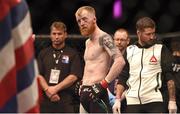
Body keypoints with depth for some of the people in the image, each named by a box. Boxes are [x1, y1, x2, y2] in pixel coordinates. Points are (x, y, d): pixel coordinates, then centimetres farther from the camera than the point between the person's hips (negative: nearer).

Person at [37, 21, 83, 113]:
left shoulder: (72, 54, 6)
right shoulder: (43, 53, 15)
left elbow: (74, 76, -3)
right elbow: (39, 75, 7)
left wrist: (55, 89, -11)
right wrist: (48, 90, -11)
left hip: (66, 101, -3)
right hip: (45, 101, 3)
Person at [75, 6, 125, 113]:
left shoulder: (103, 38, -11)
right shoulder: (88, 42, 20)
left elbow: (120, 61, -24)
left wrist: (103, 84, -24)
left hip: (96, 93, -10)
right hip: (85, 93, 10)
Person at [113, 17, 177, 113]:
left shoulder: (161, 50, 1)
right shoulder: (129, 51, 10)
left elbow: (169, 77, -1)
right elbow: (122, 78, 12)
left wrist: (172, 101, -8)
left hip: (154, 100, -3)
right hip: (133, 101, 3)